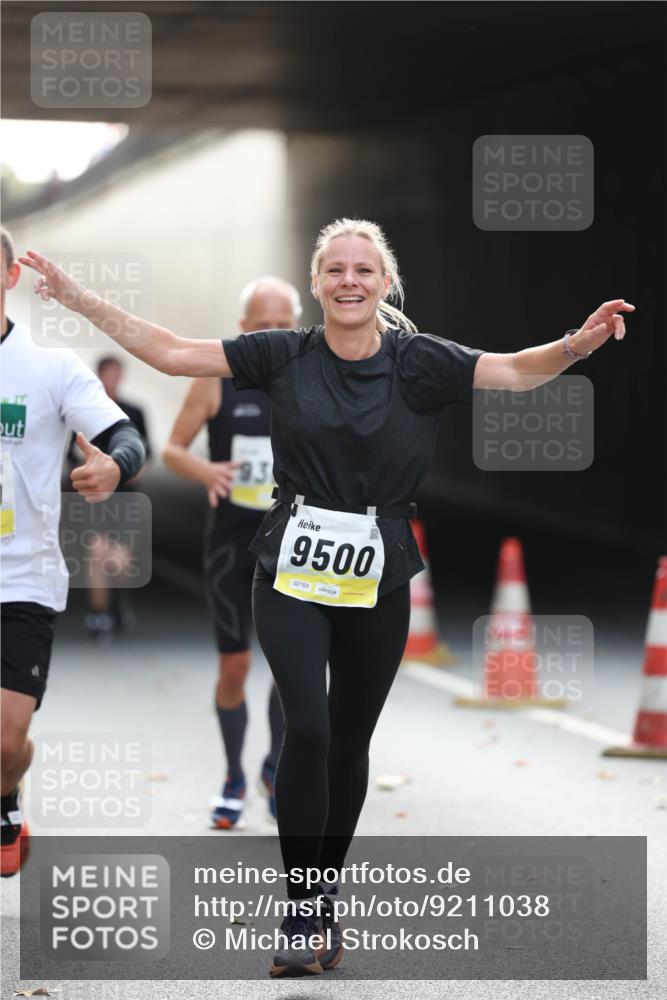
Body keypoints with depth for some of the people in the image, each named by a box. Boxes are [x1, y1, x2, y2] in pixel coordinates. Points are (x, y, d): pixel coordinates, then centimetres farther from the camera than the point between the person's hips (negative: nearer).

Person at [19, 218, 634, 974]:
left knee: (350, 741, 10)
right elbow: (171, 353, 2)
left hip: (378, 581, 1)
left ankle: (325, 902, 26)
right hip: (292, 573, -1)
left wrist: (579, 342, -32)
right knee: (307, 728, -16)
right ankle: (300, 914, -9)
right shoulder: (284, 356, 0)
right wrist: (75, 297, -1)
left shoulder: (418, 361, -2)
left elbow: (516, 371, -12)